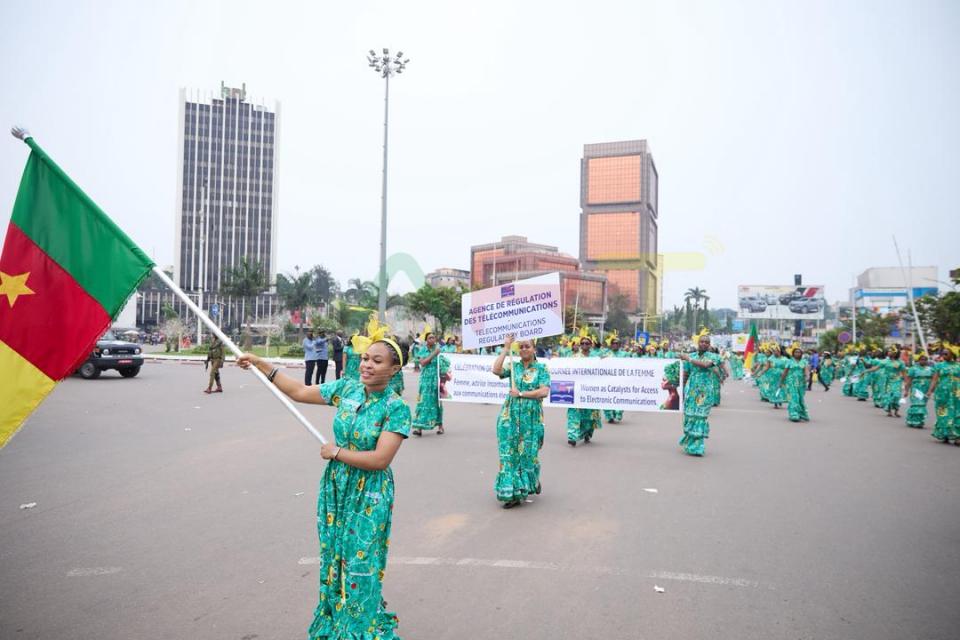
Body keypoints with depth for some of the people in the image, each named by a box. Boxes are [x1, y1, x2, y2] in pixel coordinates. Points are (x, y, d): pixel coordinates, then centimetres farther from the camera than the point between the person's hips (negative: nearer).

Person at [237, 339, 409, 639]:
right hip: (334, 489, 5)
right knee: (332, 559, 18)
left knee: (360, 567, 5)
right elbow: (299, 392, 6)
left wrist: (336, 452, -14)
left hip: (368, 498, -5)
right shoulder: (346, 387, -2)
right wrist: (261, 364, 5)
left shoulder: (396, 408, -18)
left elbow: (380, 459, -23)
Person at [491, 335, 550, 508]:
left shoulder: (541, 368, 1)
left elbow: (544, 391, -10)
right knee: (510, 453, 1)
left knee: (528, 453, 6)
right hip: (510, 415, 2)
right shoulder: (514, 367, 7)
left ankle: (532, 483, 32)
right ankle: (513, 493, 8)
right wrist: (506, 349, -8)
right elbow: (496, 370, -12)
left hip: (531, 417, -2)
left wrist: (521, 394, -13)